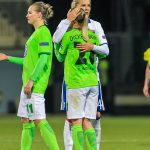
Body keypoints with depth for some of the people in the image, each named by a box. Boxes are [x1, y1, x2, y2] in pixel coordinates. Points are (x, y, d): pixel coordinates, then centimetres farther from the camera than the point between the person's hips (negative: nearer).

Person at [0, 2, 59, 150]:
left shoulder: (43, 32, -11)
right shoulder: (36, 33, 19)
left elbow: (43, 58, -19)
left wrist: (31, 80, -22)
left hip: (35, 84, -10)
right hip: (28, 83, 10)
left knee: (40, 120, -13)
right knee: (26, 121, 10)